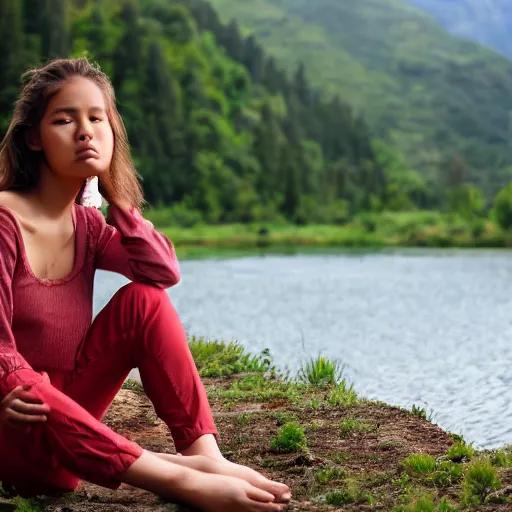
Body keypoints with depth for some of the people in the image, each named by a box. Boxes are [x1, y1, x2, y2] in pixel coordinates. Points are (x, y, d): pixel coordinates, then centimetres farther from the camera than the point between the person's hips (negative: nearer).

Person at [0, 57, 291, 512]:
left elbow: (165, 271, -12)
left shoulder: (87, 226, 5)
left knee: (143, 299, -12)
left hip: (69, 404, 7)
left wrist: (114, 190, -10)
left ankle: (203, 453, -24)